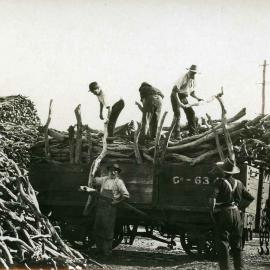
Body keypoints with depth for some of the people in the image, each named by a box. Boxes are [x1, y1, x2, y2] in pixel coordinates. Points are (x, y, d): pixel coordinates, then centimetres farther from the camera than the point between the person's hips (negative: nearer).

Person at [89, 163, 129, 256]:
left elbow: (126, 195, -12)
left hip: (110, 206, -6)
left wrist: (116, 201, -9)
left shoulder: (119, 182, -3)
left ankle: (107, 251, 4)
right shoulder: (104, 179, 14)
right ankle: (99, 249, 21)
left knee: (108, 229, -4)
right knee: (97, 227, 9)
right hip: (100, 205, 6)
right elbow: (93, 181, 33)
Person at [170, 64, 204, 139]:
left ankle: (192, 132, 10)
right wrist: (179, 102, -35)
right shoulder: (183, 78, -22)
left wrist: (197, 98, -1)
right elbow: (174, 90, -28)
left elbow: (192, 93, 18)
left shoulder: (193, 80, 5)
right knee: (177, 114, -17)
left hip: (184, 98, 8)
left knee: (191, 113, 2)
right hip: (176, 96, -8)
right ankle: (176, 134, -16)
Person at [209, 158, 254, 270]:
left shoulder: (220, 182, -9)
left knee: (223, 244, -1)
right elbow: (250, 198, 15)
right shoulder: (238, 183, 8)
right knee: (237, 245, 14)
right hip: (236, 213, 5)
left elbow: (213, 198, -21)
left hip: (222, 214, -5)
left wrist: (213, 212, -9)